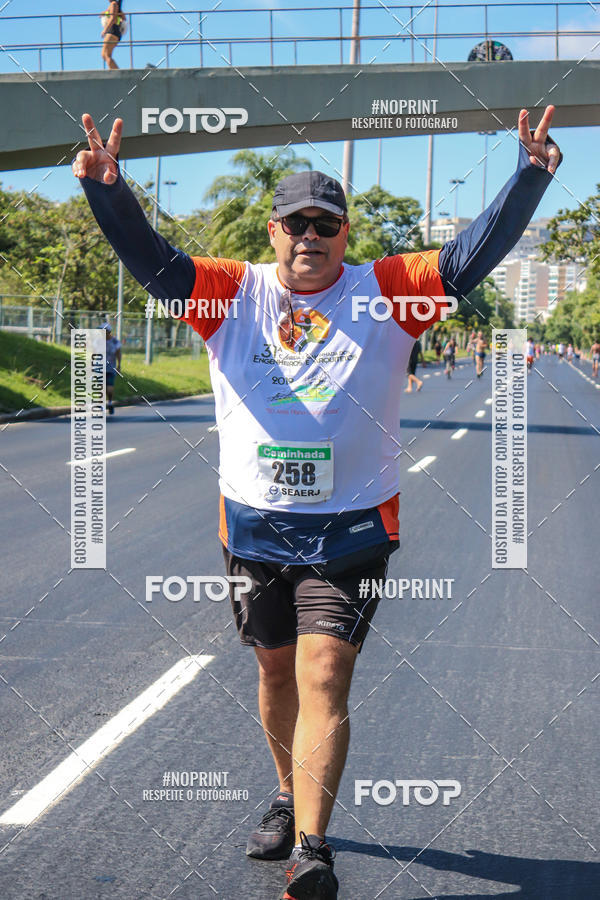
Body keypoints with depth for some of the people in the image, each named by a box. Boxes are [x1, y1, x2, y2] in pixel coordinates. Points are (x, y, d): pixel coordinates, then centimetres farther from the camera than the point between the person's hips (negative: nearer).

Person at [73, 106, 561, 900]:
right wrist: (108, 191, -21)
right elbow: (149, 258, -4)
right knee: (276, 671, 17)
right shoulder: (232, 293, 4)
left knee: (323, 679, -12)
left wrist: (529, 177, -15)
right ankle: (291, 799, 39)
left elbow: (473, 256, -4)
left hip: (351, 528, -3)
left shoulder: (384, 292, 1)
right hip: (253, 526, 3)